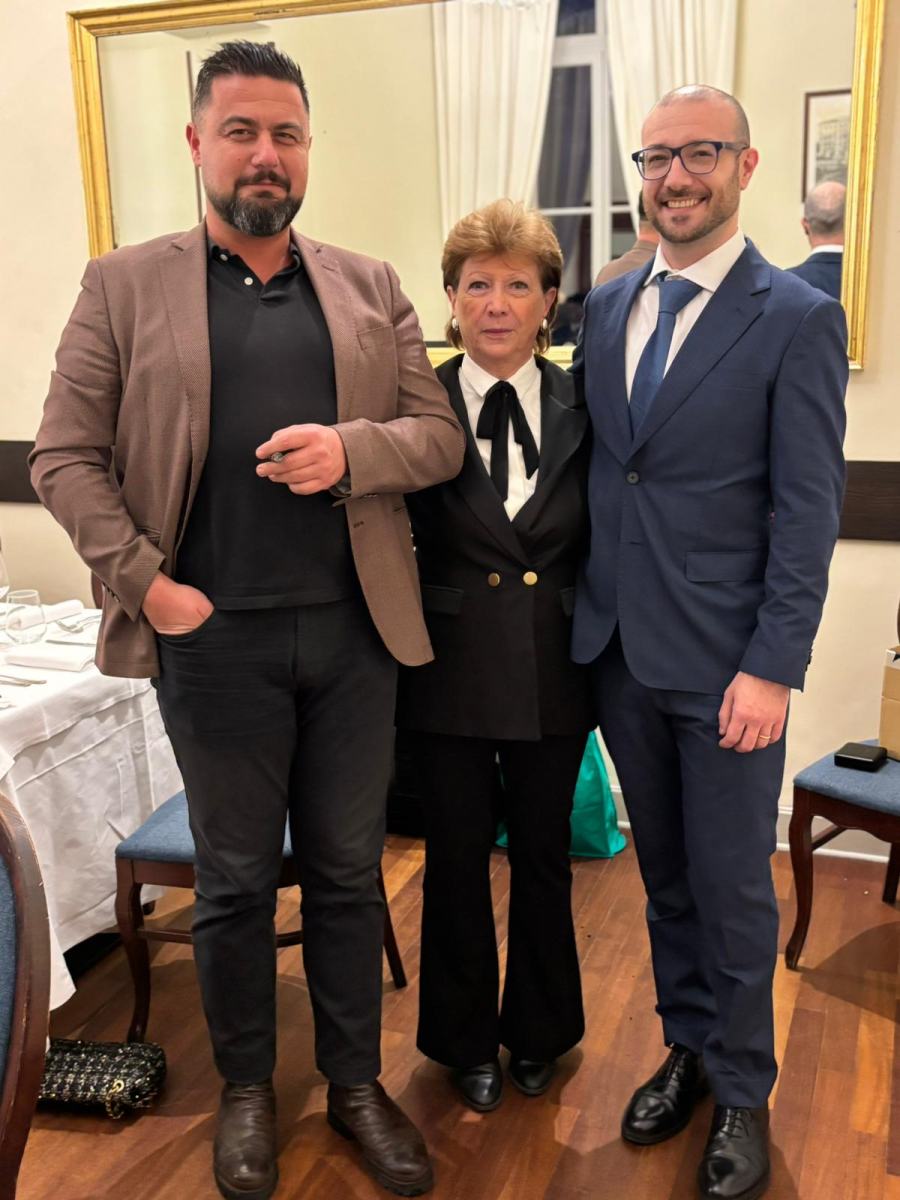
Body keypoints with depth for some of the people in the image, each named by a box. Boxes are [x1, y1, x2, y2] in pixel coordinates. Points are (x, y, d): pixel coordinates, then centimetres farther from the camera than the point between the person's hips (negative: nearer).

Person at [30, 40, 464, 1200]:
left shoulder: (371, 288, 10)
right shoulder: (123, 286, 3)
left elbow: (441, 435, 6)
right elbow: (63, 457, 0)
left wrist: (350, 450, -14)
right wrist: (143, 582, -11)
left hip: (356, 631, 2)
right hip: (214, 636, -2)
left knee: (348, 870, 14)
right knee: (233, 879, 12)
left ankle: (355, 1084, 33)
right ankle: (245, 1090, 34)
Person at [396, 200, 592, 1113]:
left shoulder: (583, 410, -1)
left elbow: (602, 545, 2)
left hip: (553, 672, 1)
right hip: (451, 671, -1)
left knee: (542, 857, 16)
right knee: (457, 859, 13)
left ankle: (538, 1033, 40)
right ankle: (467, 1039, 37)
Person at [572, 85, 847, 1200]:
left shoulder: (798, 320, -7)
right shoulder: (606, 306, 9)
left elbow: (809, 510, -10)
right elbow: (592, 466, 11)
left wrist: (773, 668, -14)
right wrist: (584, 606, 5)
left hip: (724, 661, -4)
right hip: (619, 648, 5)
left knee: (731, 888, 8)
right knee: (664, 875, 18)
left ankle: (741, 1093, 30)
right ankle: (686, 1047, 38)